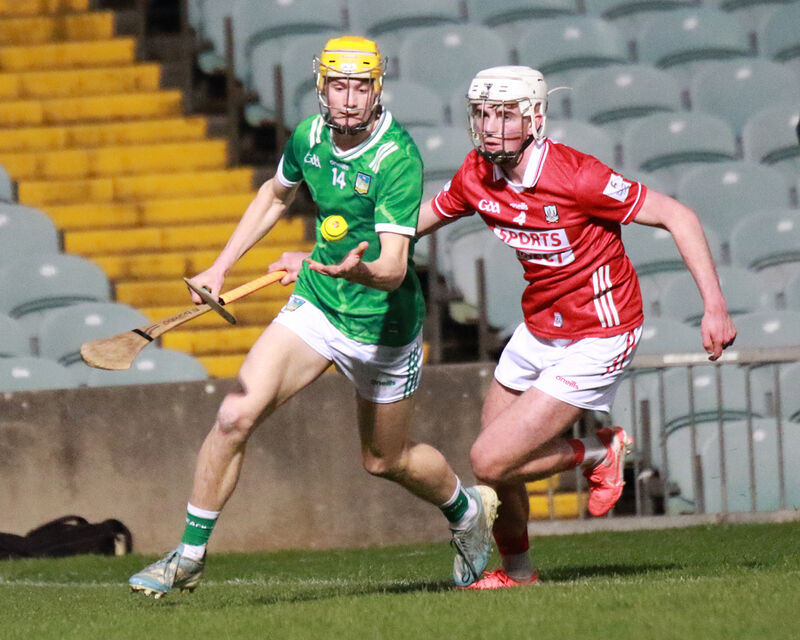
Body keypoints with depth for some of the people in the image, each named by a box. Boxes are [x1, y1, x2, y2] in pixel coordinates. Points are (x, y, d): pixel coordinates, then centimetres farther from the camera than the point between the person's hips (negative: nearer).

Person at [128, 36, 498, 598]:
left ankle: (468, 510, 47)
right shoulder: (309, 135, -6)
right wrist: (221, 266, 13)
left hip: (382, 324, -4)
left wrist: (355, 270, -53)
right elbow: (277, 194, 17)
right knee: (236, 415, -14)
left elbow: (394, 267, -31)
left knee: (385, 461, 14)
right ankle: (189, 557, -3)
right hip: (315, 306, 4)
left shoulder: (398, 158, -25)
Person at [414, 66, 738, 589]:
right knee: (493, 465, 10)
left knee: (491, 462, -12)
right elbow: (419, 220, 13)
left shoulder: (575, 177, -26)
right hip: (539, 329, 7)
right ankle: (516, 570, 35)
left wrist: (715, 306, -24)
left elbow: (676, 215, -19)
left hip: (597, 339, -7)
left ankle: (600, 451, 12)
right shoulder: (477, 177, -6)